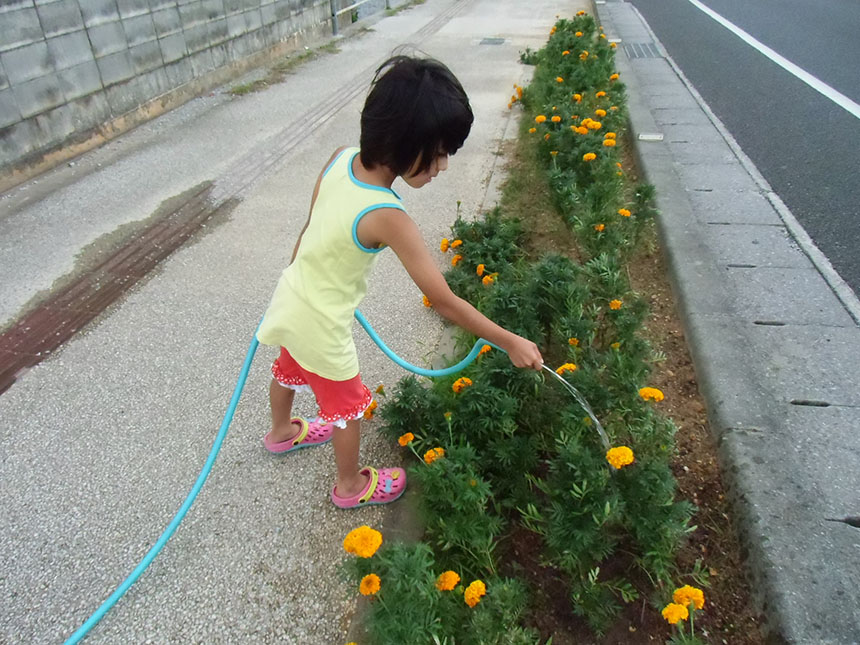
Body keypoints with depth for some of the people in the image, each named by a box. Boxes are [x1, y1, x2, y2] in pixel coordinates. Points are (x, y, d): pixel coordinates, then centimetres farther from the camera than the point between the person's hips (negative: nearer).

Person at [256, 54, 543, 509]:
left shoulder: (340, 159, -15)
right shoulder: (386, 217, -35)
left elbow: (310, 226, 0)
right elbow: (444, 301, -31)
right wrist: (510, 343, -22)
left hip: (291, 297, 8)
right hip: (321, 324, -7)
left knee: (290, 369, 33)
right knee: (346, 404, 17)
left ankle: (281, 432, 64)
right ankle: (351, 485, 43)